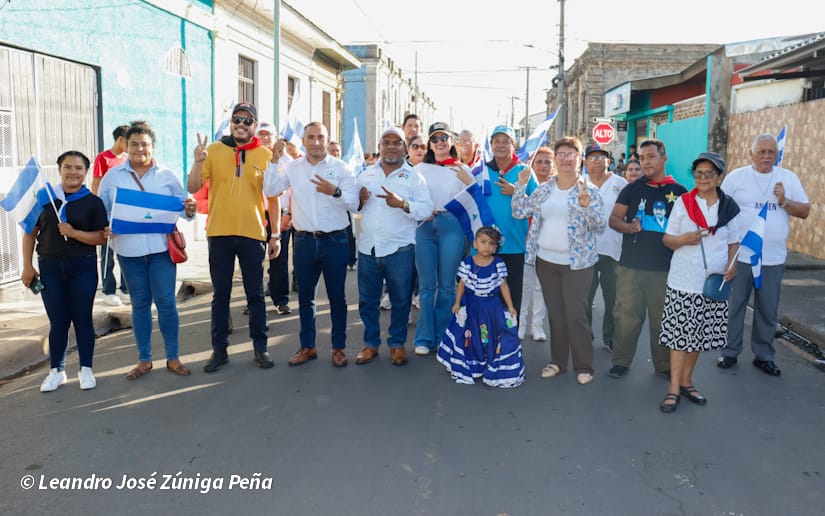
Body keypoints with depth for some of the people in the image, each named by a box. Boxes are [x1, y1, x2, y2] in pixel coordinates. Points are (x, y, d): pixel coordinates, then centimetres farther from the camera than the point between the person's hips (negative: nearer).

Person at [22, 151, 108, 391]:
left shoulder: (93, 202, -2)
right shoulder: (44, 196, 2)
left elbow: (101, 238, -6)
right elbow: (30, 233, 5)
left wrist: (74, 233, -20)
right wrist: (27, 266, 1)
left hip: (83, 267, -1)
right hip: (50, 267, 1)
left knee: (82, 318, 7)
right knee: (57, 321, 9)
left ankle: (86, 369, 19)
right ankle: (56, 370, 21)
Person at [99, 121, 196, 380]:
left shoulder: (167, 175, 7)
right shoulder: (113, 176, 8)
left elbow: (181, 207, 8)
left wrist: (189, 210, -15)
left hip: (161, 248, -1)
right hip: (129, 250, 1)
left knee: (166, 302, 0)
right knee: (140, 304, 9)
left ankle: (173, 357, 12)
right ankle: (144, 359, 20)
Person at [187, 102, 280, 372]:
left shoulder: (266, 155, 1)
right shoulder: (213, 150, 2)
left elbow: (273, 198, 3)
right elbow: (192, 188, -3)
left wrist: (275, 234, 0)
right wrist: (198, 161, -20)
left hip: (252, 234, -1)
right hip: (219, 234, 1)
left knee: (255, 294, 8)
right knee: (220, 295, 9)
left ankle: (260, 347, 20)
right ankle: (219, 349, 19)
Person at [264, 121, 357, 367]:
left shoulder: (340, 167, -2)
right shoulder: (293, 167, 6)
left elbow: (354, 203, -8)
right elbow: (270, 190, -2)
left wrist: (335, 192, -27)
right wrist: (274, 161, -9)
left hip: (334, 240, -2)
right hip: (304, 240, 3)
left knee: (337, 296, 6)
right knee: (305, 296, 12)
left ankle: (339, 347, 19)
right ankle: (307, 347, 25)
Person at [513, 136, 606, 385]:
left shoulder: (589, 191, -4)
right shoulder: (544, 189, 7)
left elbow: (601, 226, -9)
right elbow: (519, 212, 6)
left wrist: (586, 205, -25)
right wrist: (521, 185, -4)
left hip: (577, 262, -4)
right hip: (545, 260, 4)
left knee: (576, 315, -5)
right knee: (555, 313, 12)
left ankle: (584, 366, 10)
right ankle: (557, 361, 25)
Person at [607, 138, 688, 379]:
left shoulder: (679, 192, 5)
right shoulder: (632, 189, 7)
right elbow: (614, 219, 4)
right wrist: (628, 227, -16)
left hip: (665, 267, 0)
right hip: (631, 265, 0)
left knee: (663, 318, 8)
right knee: (626, 315, 3)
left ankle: (664, 365, 22)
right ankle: (621, 361, 16)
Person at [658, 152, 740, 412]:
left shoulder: (729, 207, 4)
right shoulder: (683, 203, -1)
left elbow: (733, 241, 13)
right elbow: (667, 239, 2)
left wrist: (732, 264, -6)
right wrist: (683, 239, -20)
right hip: (683, 281, -2)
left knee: (699, 334, 11)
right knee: (680, 334, -2)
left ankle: (686, 380, 27)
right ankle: (674, 387, 7)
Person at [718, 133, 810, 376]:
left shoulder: (788, 178, 7)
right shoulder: (736, 176, 1)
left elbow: (804, 211, 7)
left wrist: (783, 201, -11)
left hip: (773, 258, 2)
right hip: (739, 255, -2)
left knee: (768, 310, 10)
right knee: (734, 306, 5)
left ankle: (764, 355, 23)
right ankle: (730, 352, 18)